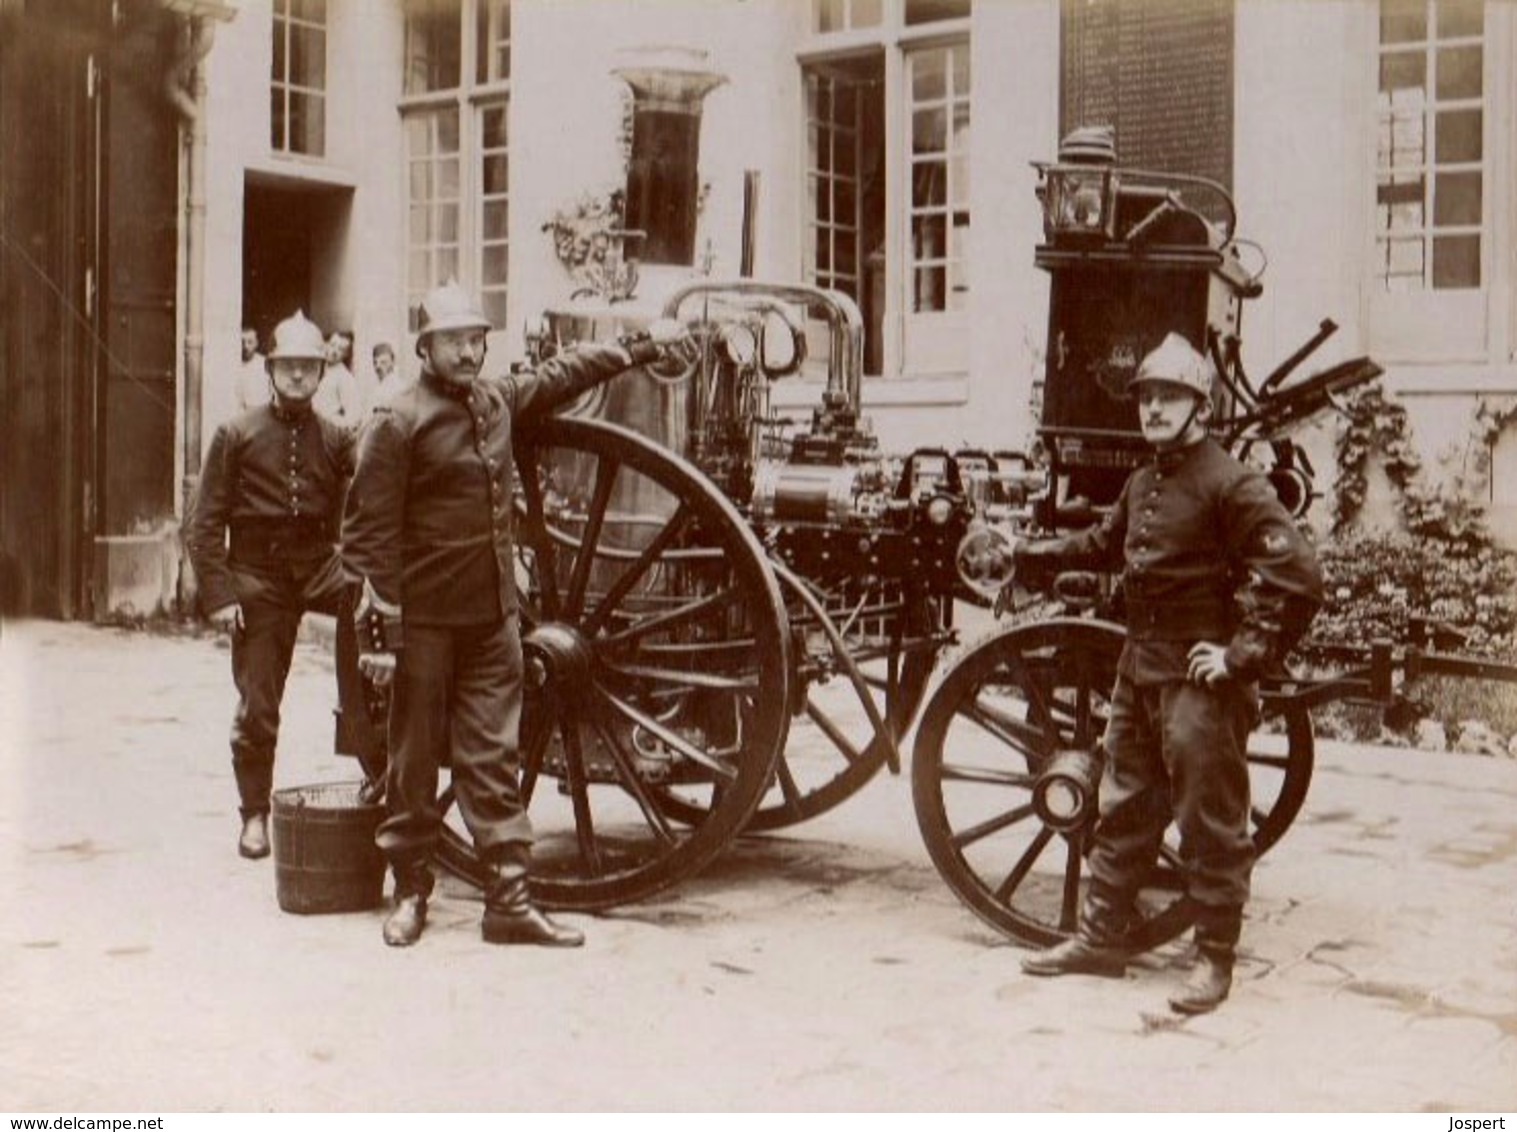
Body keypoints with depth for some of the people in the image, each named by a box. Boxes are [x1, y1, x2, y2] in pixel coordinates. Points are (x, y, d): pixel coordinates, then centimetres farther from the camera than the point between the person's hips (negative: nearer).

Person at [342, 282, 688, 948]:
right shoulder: (397, 423, -8)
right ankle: (410, 893, 19)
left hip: (493, 615, 5)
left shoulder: (499, 402, 11)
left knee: (492, 759, 5)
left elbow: (563, 374, 29)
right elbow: (368, 534, -10)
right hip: (424, 619, -5)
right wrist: (381, 629, -14)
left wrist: (644, 348, 35)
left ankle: (509, 900, 7)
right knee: (415, 760, 5)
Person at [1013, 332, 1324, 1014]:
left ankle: (1215, 959, 10)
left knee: (1210, 820, -1)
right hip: (1139, 669, 9)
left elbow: (1299, 576, -20)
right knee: (1123, 807, 15)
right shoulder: (1141, 484, 13)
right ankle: (1101, 937, 27)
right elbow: (1106, 544, 33)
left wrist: (1246, 654, -19)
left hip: (1200, 677, -9)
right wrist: (1035, 555, 35)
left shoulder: (1231, 486, -13)